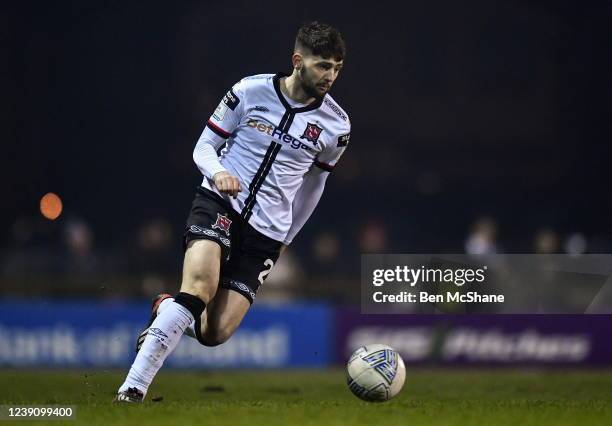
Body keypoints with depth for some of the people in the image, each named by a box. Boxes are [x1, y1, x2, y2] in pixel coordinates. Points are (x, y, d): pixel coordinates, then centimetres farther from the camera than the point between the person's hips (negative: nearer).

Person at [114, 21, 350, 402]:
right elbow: (205, 146, 5)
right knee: (200, 287, -31)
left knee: (215, 333, -12)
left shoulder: (336, 125, 3)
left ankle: (166, 311, 24)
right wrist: (218, 172, -18)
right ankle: (133, 389, -27)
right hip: (219, 203, -2)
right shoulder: (250, 92, -3)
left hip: (266, 231, 2)